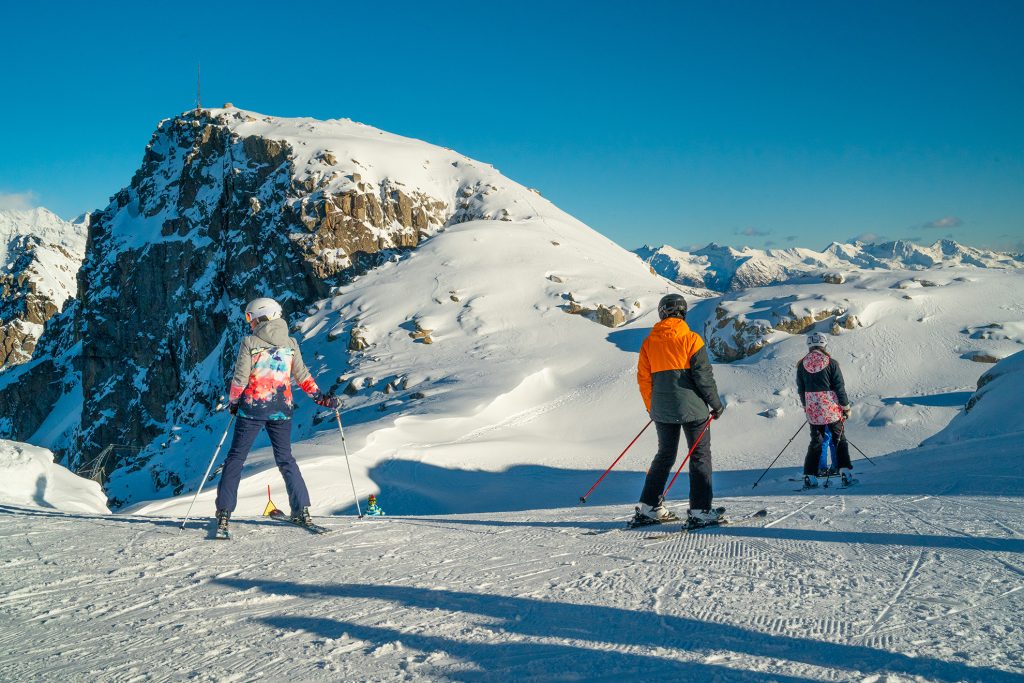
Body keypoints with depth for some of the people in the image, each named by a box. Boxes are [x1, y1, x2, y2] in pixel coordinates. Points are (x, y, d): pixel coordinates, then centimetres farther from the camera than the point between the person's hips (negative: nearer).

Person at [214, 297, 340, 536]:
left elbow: (240, 379, -6)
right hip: (281, 409, 3)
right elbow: (303, 376, 4)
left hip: (252, 408, -3)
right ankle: (302, 511, 7)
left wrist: (233, 403, 8)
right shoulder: (290, 343, 5)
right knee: (285, 459, 13)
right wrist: (322, 398, 12)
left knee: (236, 457, 8)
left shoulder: (249, 342, -5)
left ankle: (224, 512, 4)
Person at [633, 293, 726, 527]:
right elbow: (703, 375, -10)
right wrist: (716, 403, 1)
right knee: (700, 456, 5)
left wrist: (652, 408, 19)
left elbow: (643, 378, 8)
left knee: (665, 455, 16)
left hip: (662, 410, 5)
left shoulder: (649, 342, 5)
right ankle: (700, 511, 2)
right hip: (691, 407, -4)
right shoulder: (690, 339, -8)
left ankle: (649, 507, 14)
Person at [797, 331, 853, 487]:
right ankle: (845, 472, 5)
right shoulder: (831, 363, -10)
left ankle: (809, 475, 6)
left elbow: (800, 390, 8)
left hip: (813, 411, 3)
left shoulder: (802, 365, 0)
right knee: (840, 440, 12)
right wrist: (846, 407, 4)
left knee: (816, 442, 13)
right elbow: (840, 387, -7)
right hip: (832, 410, -3)